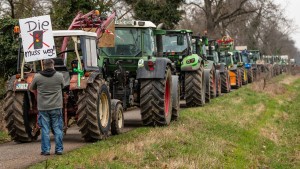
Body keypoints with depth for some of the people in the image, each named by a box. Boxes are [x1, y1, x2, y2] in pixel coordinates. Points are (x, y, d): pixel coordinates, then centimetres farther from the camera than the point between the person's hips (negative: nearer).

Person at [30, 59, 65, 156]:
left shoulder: (37, 77, -5)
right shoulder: (59, 76, -5)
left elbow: (31, 88, 11)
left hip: (43, 108, 0)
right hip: (56, 107, 0)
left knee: (45, 129, 5)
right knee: (57, 129, 7)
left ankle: (45, 150, 5)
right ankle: (59, 149, 8)